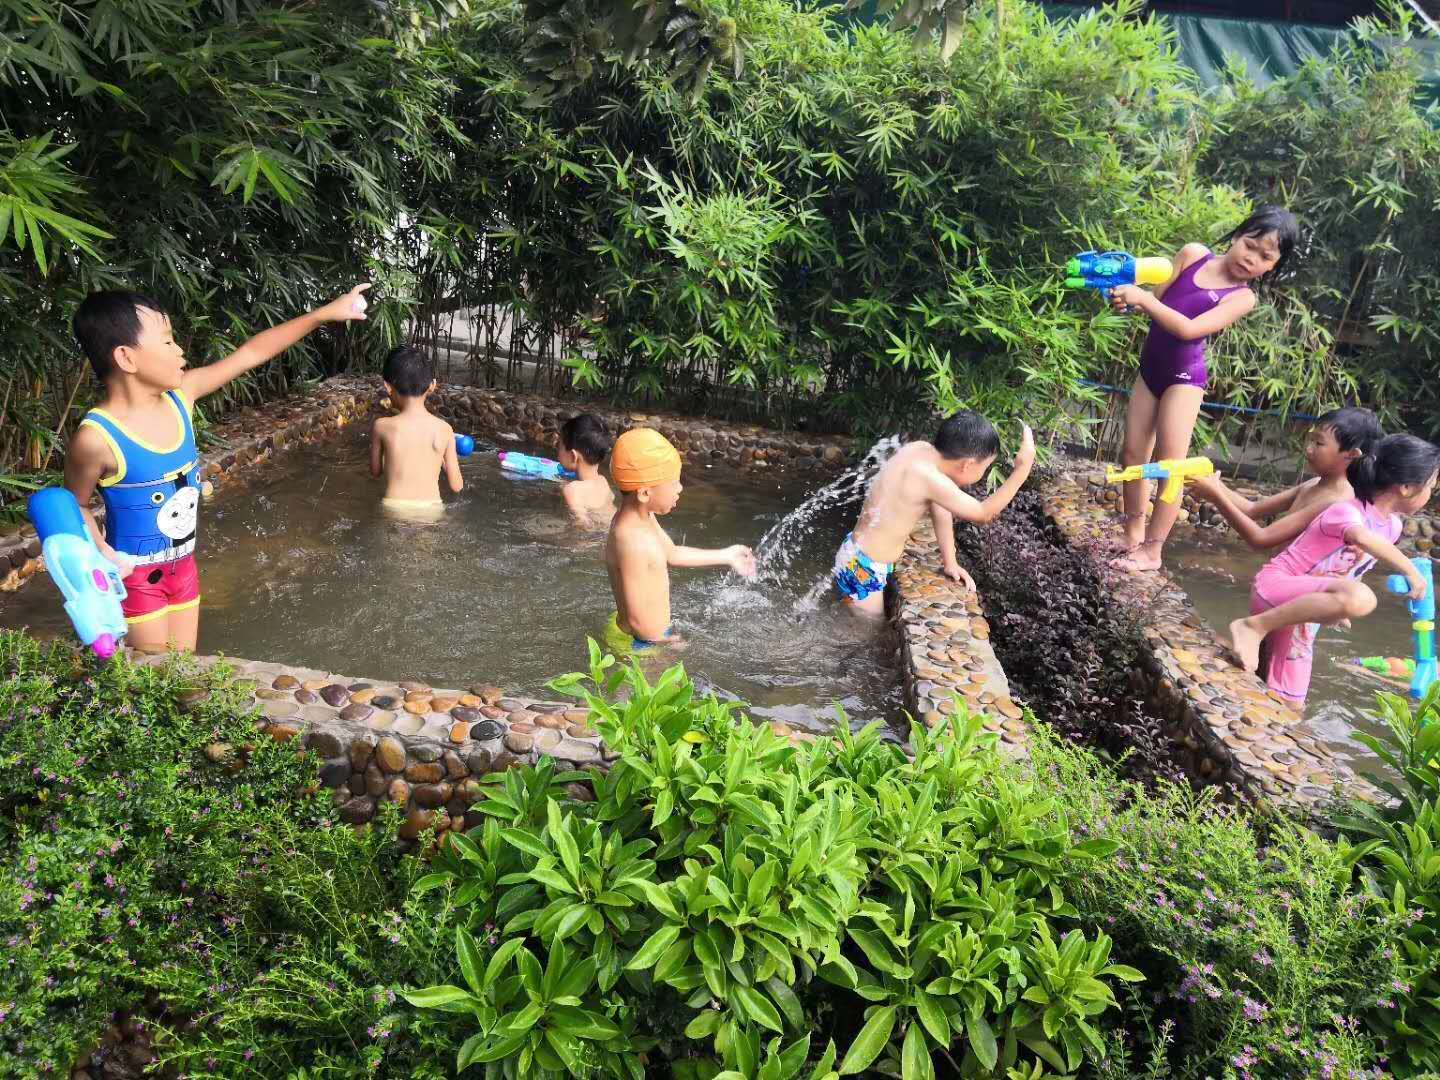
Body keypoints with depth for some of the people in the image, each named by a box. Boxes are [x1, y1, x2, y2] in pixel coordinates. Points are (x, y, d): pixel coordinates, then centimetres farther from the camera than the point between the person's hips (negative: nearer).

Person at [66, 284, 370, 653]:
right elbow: (76, 505, -6)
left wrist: (324, 313, -1)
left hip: (184, 566, 6)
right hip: (136, 577, -6)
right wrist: (102, 552, -23)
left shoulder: (180, 395, -7)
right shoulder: (96, 439, -23)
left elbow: (251, 353, -2)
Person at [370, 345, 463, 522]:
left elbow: (375, 471, 11)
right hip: (431, 512, 1)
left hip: (393, 511, -1)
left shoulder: (381, 426, -5)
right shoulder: (444, 429, -3)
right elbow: (456, 486, 3)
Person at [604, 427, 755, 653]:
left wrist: (725, 556, 26)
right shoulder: (632, 541, -31)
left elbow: (671, 554, 19)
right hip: (638, 644, -9)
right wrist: (667, 643, -14)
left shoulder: (642, 517, 0)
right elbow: (637, 618, -29)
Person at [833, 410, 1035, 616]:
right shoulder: (928, 477, -30)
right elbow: (983, 514, -20)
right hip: (862, 570, -9)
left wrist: (950, 562, 9)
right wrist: (1023, 467, -18)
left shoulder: (922, 450, -4)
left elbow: (940, 508, 8)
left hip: (859, 557, 9)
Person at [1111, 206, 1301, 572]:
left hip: (1184, 377, -5)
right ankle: (1133, 532, 22)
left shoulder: (1243, 297, -12)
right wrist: (1128, 298, -21)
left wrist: (1141, 298, -28)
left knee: (1170, 465, -5)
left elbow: (1189, 329, -23)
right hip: (1150, 369, 5)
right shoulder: (1193, 254, 1)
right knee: (1134, 453, 8)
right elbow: (1157, 299, 1)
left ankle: (1152, 550, 2)